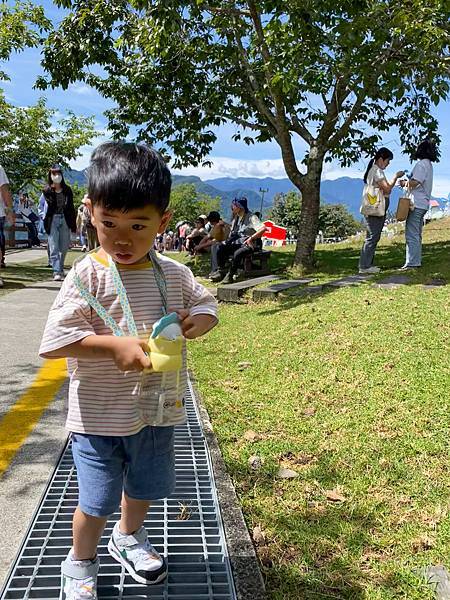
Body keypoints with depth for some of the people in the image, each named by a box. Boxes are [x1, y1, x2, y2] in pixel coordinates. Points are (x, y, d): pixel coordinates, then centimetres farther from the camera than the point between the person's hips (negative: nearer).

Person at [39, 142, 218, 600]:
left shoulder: (173, 274, -3)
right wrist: (114, 344, -28)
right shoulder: (88, 276, -17)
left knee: (145, 486, 23)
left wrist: (197, 321, -12)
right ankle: (80, 563, 39)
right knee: (97, 500, 9)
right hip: (100, 415, -4)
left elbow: (205, 304, 11)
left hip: (157, 408, 5)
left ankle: (128, 537, 54)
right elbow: (54, 340, -19)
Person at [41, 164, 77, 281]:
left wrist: (74, 224, 6)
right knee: (54, 248, -7)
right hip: (53, 220, -3)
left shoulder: (67, 190, 7)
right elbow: (50, 204, -11)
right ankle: (57, 272, -9)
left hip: (65, 220, 3)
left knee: (64, 248, 9)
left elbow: (71, 207, 8)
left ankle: (60, 270, 25)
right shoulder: (47, 190, 2)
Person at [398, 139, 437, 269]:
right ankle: (417, 261, 19)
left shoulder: (421, 164, -11)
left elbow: (415, 182, -20)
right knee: (416, 234, 15)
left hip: (416, 204, -10)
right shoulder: (429, 165, 19)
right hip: (423, 204, 10)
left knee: (411, 234, -9)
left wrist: (405, 183, -3)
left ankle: (411, 263, -10)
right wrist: (408, 183, 12)